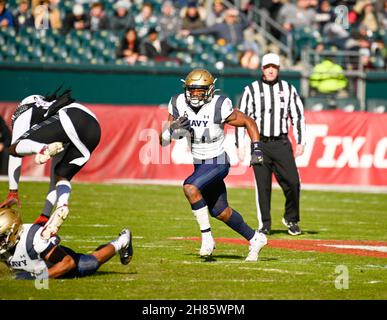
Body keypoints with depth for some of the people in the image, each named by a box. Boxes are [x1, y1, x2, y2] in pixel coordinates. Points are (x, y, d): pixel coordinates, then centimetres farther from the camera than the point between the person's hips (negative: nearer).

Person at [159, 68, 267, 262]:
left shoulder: (219, 107, -20)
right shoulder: (179, 105, -8)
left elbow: (249, 123, -6)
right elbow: (163, 140, -7)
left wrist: (256, 149, -13)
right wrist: (174, 128, -27)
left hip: (218, 163, -7)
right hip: (200, 164, 7)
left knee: (190, 188, -30)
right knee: (219, 212, 14)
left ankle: (206, 237, -18)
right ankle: (255, 239, 34)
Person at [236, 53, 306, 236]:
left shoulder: (288, 89, 9)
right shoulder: (251, 90, 4)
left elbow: (298, 116, 11)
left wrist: (300, 143, 3)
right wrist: (240, 146, -1)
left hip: (282, 144, 1)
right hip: (260, 145, -1)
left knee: (292, 183, -9)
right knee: (262, 186, -2)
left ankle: (291, 219, 11)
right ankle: (264, 225, 9)